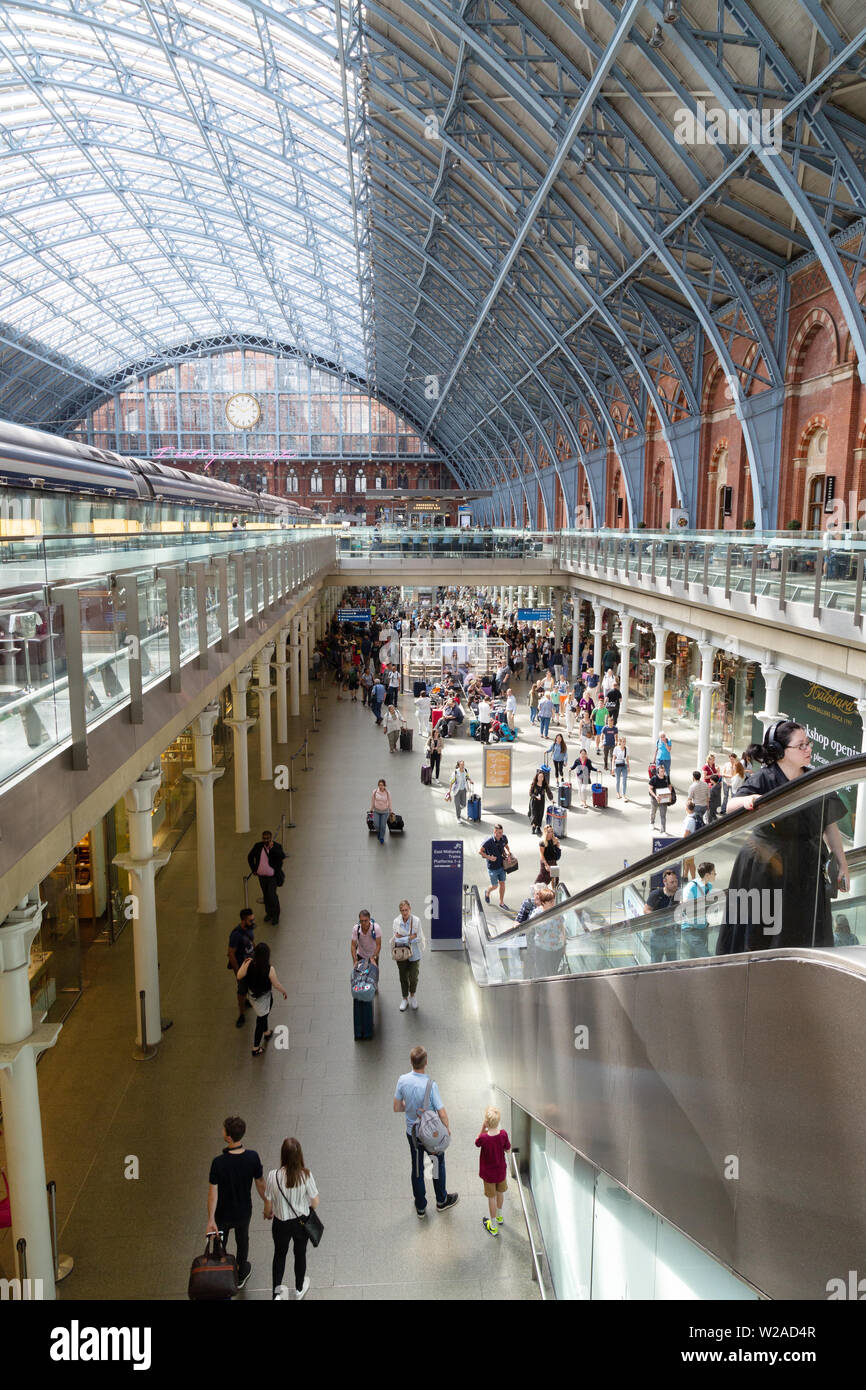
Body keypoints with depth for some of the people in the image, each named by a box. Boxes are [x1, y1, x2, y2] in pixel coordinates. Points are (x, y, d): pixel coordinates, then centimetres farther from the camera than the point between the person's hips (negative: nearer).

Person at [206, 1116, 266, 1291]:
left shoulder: (219, 1162, -31)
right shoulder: (253, 1157, -23)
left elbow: (213, 1192, -23)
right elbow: (260, 1184, -10)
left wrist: (210, 1220, -14)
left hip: (223, 1214, -2)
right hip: (244, 1212, 2)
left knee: (220, 1245, 24)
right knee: (242, 1241, 28)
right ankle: (240, 1275, 49)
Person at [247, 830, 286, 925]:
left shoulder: (277, 847, -14)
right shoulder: (258, 846, -4)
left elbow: (283, 856, -33)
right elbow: (250, 857, 11)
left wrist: (272, 848, -40)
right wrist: (253, 869, 6)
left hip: (273, 876, -4)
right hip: (261, 876, 4)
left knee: (272, 895, -10)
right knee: (266, 895, 15)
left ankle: (276, 915, 10)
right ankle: (269, 913, 34)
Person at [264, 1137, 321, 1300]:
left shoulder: (273, 1176, -25)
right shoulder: (305, 1175, -25)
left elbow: (268, 1204, -12)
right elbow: (315, 1202, -14)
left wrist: (267, 1214, 11)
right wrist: (310, 1207, 9)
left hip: (281, 1223, 0)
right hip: (302, 1222, 0)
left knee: (279, 1255, 25)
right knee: (300, 1254, 25)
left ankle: (277, 1291, 18)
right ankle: (299, 1289, 45)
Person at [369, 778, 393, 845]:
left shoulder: (387, 793, -16)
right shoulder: (375, 792, -14)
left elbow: (389, 803, -3)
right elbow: (372, 801, 0)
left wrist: (391, 812, 4)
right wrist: (371, 810, 8)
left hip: (385, 812, -1)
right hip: (376, 811, 1)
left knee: (383, 826, 2)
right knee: (377, 825, -4)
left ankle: (382, 838, 28)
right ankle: (378, 831, 34)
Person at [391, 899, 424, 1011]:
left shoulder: (416, 920, -13)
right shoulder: (396, 921, -8)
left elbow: (419, 938, -10)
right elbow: (395, 938, -6)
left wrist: (402, 937, -16)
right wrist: (410, 937, -18)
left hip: (414, 954, -1)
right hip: (401, 953, 1)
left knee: (413, 977, 7)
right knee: (403, 978, 11)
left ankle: (412, 996, 34)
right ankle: (405, 999, 30)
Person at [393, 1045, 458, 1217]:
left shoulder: (403, 1080, -17)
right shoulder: (430, 1085, -29)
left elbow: (397, 1108, -6)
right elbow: (442, 1113, -23)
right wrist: (447, 1128, -3)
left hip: (412, 1132, 3)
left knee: (417, 1168, 20)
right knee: (438, 1164, 22)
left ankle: (420, 1207, 35)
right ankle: (441, 1201, 39)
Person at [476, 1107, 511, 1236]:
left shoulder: (483, 1138, -31)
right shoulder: (503, 1134, -23)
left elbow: (477, 1143, -7)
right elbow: (507, 1149, -6)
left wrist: (482, 1129, -15)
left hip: (488, 1173, -3)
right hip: (501, 1171, 3)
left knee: (492, 1197, 14)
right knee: (500, 1193, 26)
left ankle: (493, 1226, 28)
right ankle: (499, 1216, 49)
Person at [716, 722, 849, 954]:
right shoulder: (762, 780, -11)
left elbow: (830, 826, 11)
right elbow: (731, 807, -26)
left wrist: (842, 865, 14)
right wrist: (748, 800, -48)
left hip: (805, 871, 4)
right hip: (763, 869, -3)